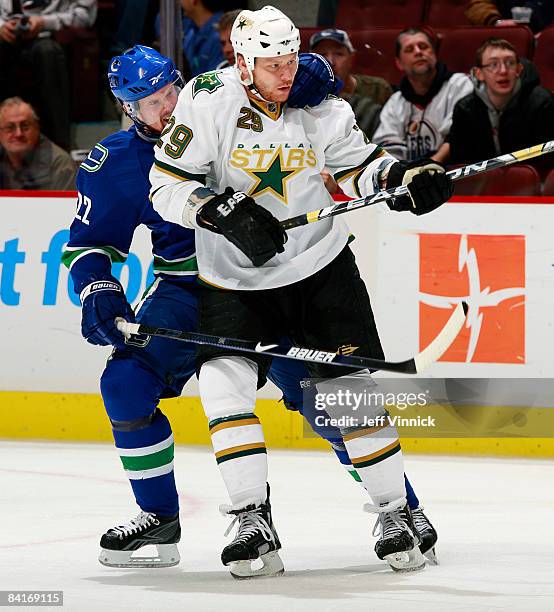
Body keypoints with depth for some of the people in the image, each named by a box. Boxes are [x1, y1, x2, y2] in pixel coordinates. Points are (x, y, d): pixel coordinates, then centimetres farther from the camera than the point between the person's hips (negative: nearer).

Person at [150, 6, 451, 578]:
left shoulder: (320, 107, -7)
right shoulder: (207, 102, -16)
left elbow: (358, 164, 8)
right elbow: (167, 186, -14)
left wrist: (404, 178, -12)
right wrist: (222, 213, -29)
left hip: (321, 268, 1)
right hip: (234, 281, -1)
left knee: (355, 387, -4)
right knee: (223, 380, -18)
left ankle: (395, 513, 11)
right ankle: (254, 523, -13)